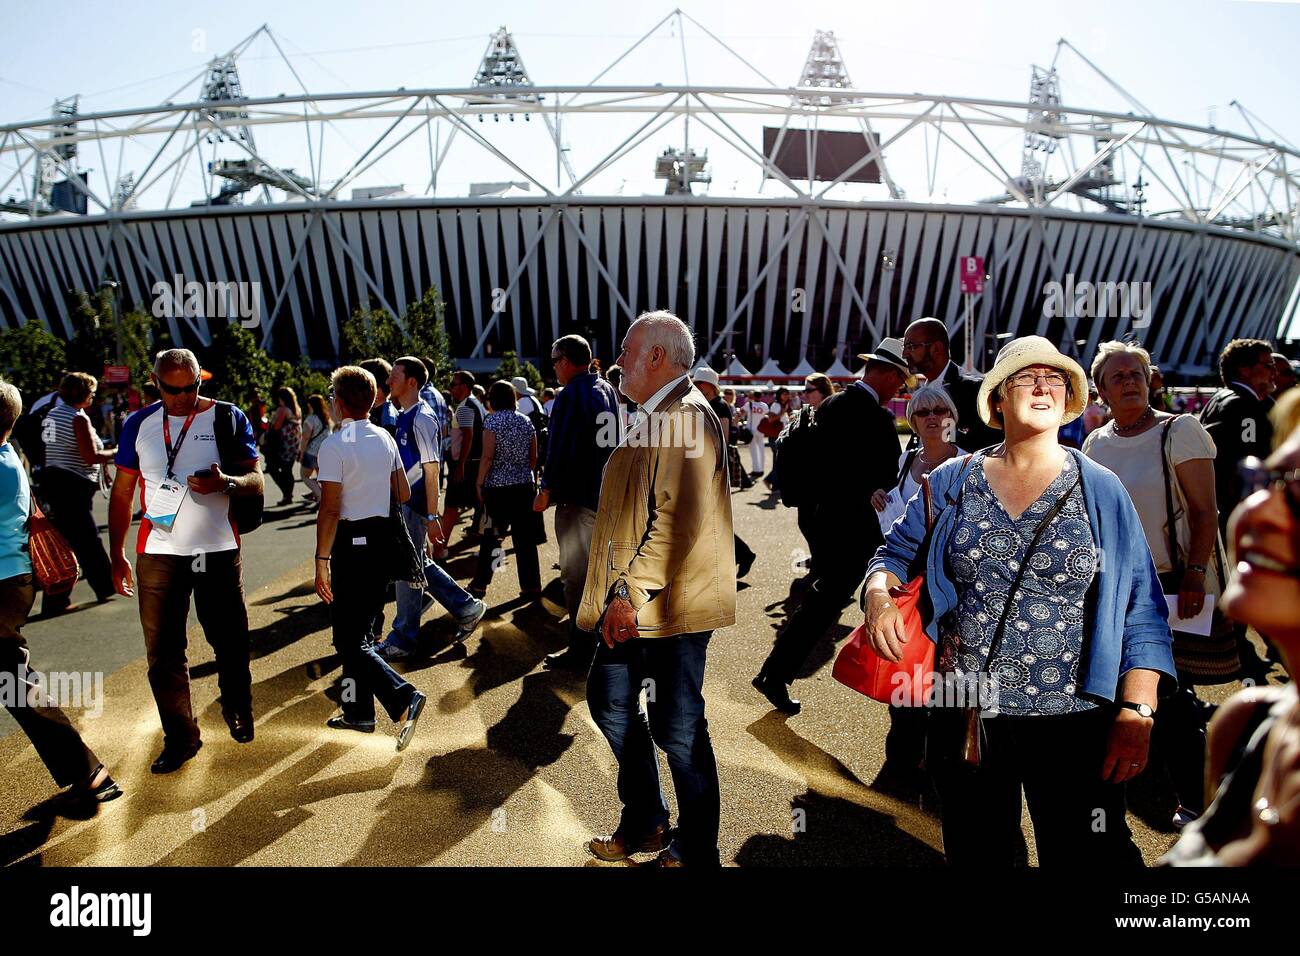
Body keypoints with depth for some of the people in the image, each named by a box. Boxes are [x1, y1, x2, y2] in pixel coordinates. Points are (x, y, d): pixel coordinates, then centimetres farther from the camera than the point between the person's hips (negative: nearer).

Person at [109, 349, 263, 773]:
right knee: (163, 653, 7)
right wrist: (117, 555, 9)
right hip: (158, 554, 2)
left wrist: (225, 483, -27)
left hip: (217, 551, -2)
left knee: (230, 643, 8)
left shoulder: (228, 418, -1)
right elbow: (122, 492, 11)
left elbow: (256, 481, -4)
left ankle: (238, 714, 32)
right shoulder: (139, 424, 6)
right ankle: (180, 737, 22)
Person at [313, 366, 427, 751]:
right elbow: (404, 494, 13)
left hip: (352, 543, -7)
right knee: (360, 629, 18)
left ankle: (403, 698, -11)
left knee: (349, 640, 1)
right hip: (384, 538, 8)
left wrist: (322, 560, -13)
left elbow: (330, 509, -17)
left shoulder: (335, 444, -14)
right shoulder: (386, 439, 7)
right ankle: (357, 711, 29)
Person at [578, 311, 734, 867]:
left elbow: (679, 523, -25)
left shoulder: (685, 416, -17)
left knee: (677, 729, 4)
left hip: (667, 606, -10)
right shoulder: (655, 417, 16)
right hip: (631, 600, 10)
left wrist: (631, 593, -21)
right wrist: (620, 592, 18)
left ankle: (696, 851, 28)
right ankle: (643, 824, 39)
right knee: (610, 702, 19)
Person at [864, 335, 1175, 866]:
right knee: (974, 855, 18)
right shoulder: (952, 481, 1)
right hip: (965, 718, 1)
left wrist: (1136, 713, -8)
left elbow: (1141, 612, -1)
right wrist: (879, 593, -12)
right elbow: (895, 553, 9)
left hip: (1075, 722, -1)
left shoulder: (1101, 490, 0)